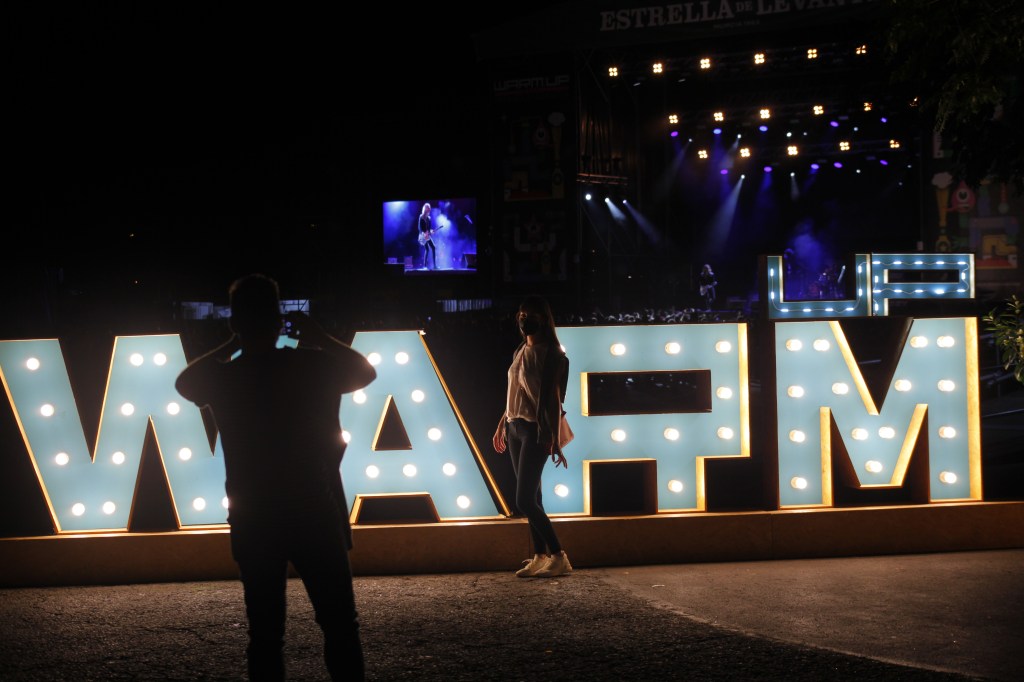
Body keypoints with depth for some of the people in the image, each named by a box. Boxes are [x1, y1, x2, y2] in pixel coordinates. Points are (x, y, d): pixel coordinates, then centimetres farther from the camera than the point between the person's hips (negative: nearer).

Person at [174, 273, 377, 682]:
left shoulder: (222, 378, -5)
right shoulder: (314, 364, -8)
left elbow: (184, 382, 20)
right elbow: (366, 371, 13)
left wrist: (234, 345, 19)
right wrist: (319, 337, 20)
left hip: (253, 522, 1)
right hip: (315, 514, -1)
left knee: (265, 633, 7)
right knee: (340, 626, 7)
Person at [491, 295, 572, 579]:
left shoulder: (552, 355, -10)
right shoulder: (520, 351, 14)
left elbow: (553, 398, -16)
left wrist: (554, 439, -20)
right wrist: (502, 425, 21)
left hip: (536, 430, -8)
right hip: (515, 427, 8)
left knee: (524, 499, -14)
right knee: (531, 497, 8)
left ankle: (559, 556, -9)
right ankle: (540, 556, 11)